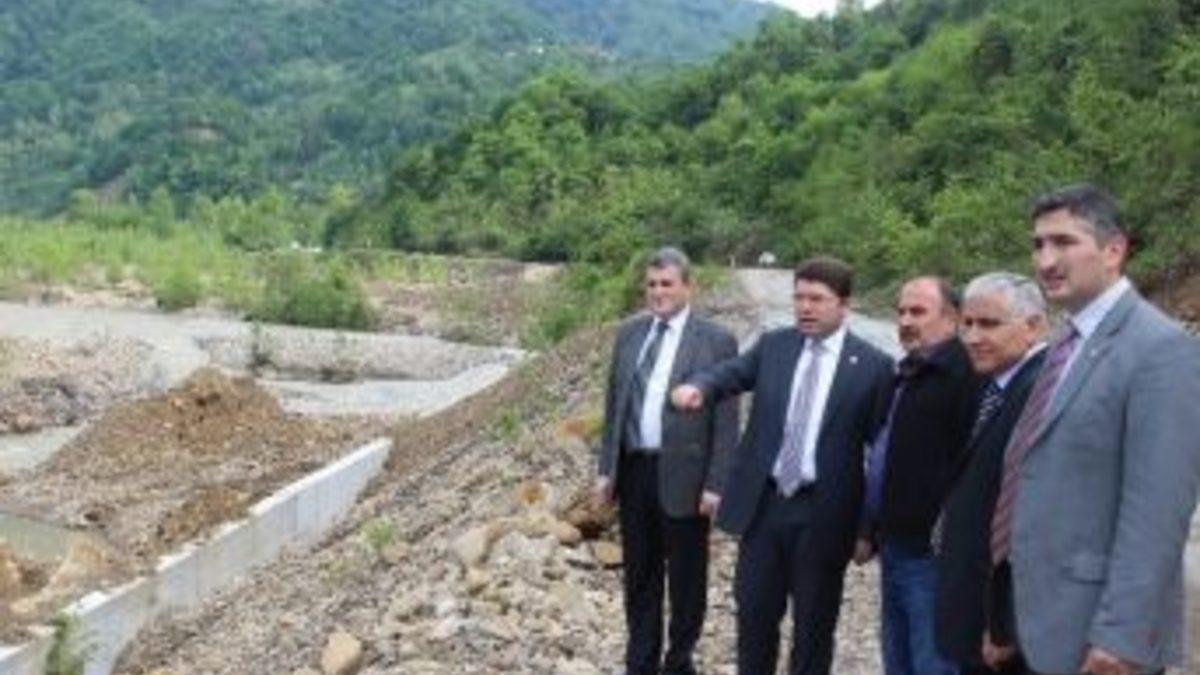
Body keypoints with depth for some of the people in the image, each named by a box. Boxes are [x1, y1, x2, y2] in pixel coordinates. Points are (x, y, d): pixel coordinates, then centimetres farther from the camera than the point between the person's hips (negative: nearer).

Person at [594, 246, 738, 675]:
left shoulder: (716, 341, -7)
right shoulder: (629, 333, 8)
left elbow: (726, 420, -8)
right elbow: (614, 405, 11)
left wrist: (715, 484, -12)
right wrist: (606, 469, 8)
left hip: (682, 476, -4)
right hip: (633, 471, 4)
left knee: (685, 578, 10)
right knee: (639, 575, 15)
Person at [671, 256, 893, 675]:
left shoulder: (873, 365, -6)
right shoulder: (773, 345, 6)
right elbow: (732, 373, -6)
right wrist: (698, 387, -31)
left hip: (822, 512, -3)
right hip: (762, 503, 3)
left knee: (813, 625, 11)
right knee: (754, 612, 15)